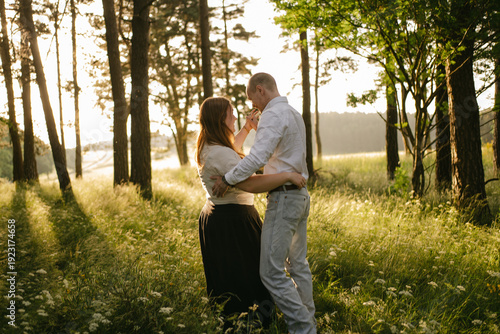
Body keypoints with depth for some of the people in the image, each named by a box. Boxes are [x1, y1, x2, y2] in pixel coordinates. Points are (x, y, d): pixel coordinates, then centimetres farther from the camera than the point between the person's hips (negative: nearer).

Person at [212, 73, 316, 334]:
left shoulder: (273, 114, -14)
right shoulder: (295, 114, 17)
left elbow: (258, 157, -26)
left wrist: (228, 179, -17)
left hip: (283, 197, -10)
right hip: (300, 194, 10)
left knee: (271, 272, -8)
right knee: (297, 264, 17)